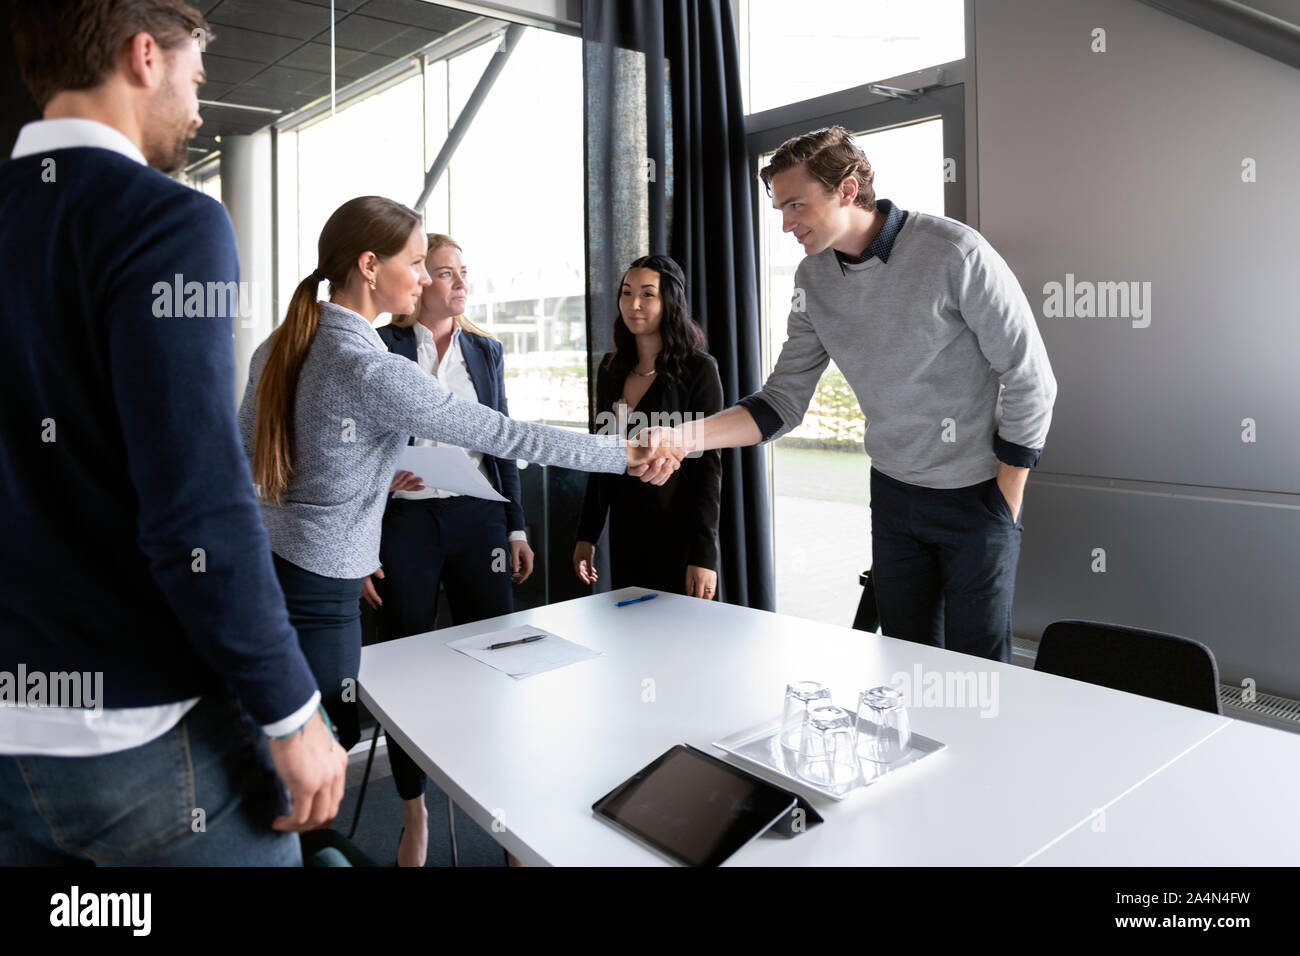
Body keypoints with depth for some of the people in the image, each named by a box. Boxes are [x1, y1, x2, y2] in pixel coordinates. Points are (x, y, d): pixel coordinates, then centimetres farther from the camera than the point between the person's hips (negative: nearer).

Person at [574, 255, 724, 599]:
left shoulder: (698, 369, -8)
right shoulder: (611, 368, 9)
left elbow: (708, 466, -11)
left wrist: (704, 554, -16)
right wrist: (586, 535, 10)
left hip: (677, 537, -5)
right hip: (625, 537, 5)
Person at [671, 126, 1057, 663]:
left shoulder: (954, 252, -18)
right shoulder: (813, 278, -1)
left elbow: (1029, 382, -13)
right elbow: (783, 401, -2)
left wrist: (1003, 510, -10)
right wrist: (687, 437, -17)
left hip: (977, 497, -4)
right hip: (893, 494, 5)